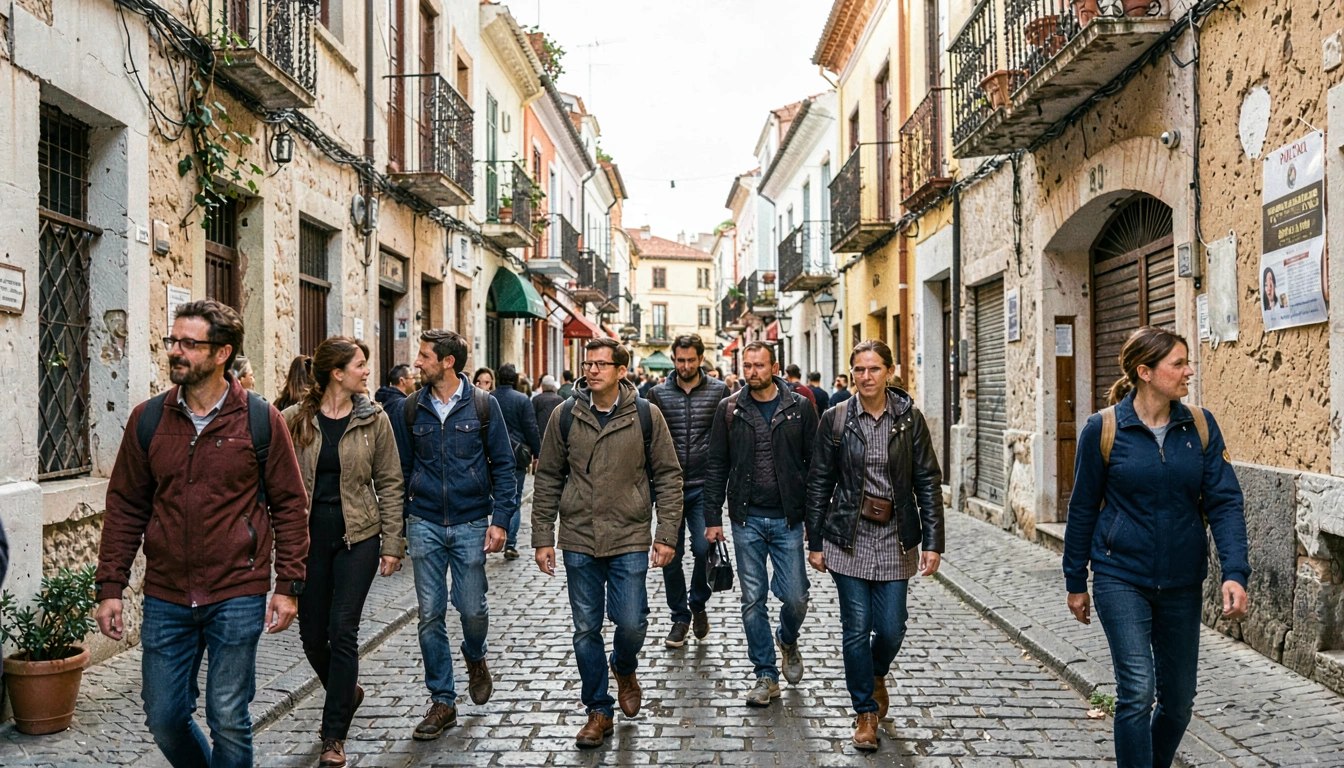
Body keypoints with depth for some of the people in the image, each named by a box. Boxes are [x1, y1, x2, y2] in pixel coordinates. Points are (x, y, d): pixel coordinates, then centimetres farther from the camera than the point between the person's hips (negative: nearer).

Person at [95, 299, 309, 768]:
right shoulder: (147, 420, 3)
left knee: (228, 723, 6)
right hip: (165, 598, 3)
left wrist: (288, 585, -6)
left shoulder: (261, 420, -5)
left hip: (237, 598, -3)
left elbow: (290, 505, -2)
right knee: (164, 719, 12)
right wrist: (110, 588, 3)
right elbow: (125, 508, 7)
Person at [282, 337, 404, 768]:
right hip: (308, 537, 1)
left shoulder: (374, 420, -1)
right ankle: (347, 693, 39)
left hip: (357, 537, -1)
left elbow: (389, 485, 2)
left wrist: (392, 545, -2)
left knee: (343, 631, -4)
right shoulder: (293, 421, -2)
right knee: (312, 634, 8)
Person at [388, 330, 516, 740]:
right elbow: (400, 469, 9)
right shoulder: (408, 409, 3)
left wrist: (500, 519, -8)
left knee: (472, 608, 3)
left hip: (471, 523, -2)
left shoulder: (483, 405, -3)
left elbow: (503, 464, -1)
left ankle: (475, 659, 38)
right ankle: (442, 702, 16)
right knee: (431, 615, 4)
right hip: (424, 525, 2)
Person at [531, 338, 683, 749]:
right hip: (579, 541, 2)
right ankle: (599, 711, 24)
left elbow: (668, 476, 1)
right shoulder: (565, 415, 0)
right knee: (586, 630, 7)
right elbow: (548, 479, 6)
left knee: (631, 623, -3)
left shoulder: (646, 415, -3)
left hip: (630, 540, -1)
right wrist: (543, 538, 2)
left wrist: (667, 535, -4)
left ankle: (624, 669, 33)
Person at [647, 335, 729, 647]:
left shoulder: (719, 391, 2)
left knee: (704, 547, -12)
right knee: (670, 555, 6)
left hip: (704, 487, -1)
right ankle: (680, 617, 23)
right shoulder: (658, 393, 5)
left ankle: (698, 604, 16)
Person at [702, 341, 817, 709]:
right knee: (753, 601, 5)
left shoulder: (800, 407, 0)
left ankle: (787, 641, 34)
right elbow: (716, 467, 6)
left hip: (788, 520, -1)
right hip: (746, 520, 1)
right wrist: (713, 517, 2)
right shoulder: (729, 410, 3)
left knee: (795, 598, 1)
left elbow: (816, 464, 2)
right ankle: (766, 676, 18)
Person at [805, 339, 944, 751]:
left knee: (891, 628, 3)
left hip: (895, 539, 1)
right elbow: (819, 483, 3)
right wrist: (815, 542, 2)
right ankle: (866, 711, 21)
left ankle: (877, 675, 37)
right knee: (856, 629, 2)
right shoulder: (835, 419, -2)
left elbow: (928, 482, 1)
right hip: (849, 539, 0)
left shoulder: (909, 418, -1)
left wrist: (932, 542, -5)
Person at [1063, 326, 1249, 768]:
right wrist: (1075, 582, 3)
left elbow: (1225, 503, -4)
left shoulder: (1200, 426, 0)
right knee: (1138, 689, -11)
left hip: (1182, 583, 4)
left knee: (1178, 697, 13)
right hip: (1121, 578, -3)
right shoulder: (1104, 429, -8)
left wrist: (1235, 573, -17)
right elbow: (1083, 509, -1)